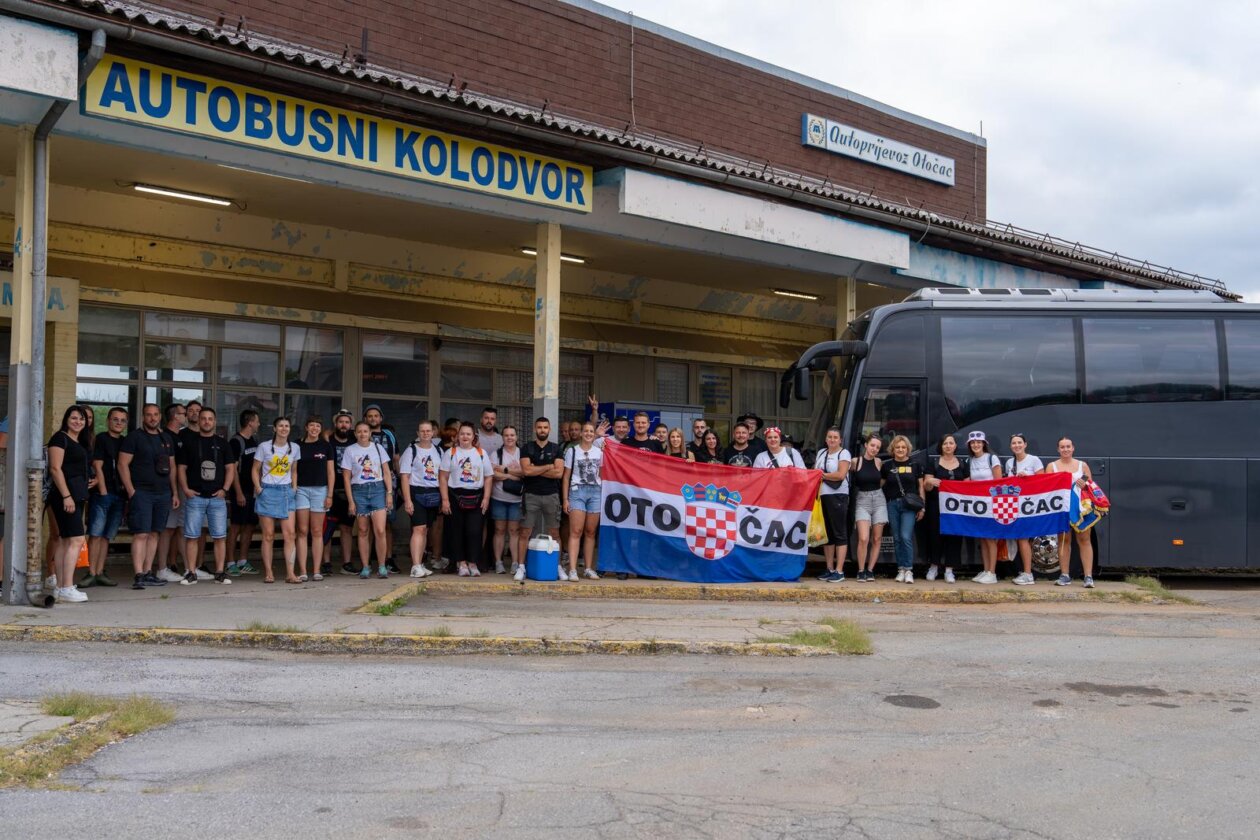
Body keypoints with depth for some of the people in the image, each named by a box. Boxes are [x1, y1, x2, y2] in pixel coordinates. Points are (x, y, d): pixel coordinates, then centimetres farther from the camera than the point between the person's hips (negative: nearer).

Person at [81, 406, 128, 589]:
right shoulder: (101, 439, 0)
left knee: (107, 536, 7)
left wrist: (127, 491, 9)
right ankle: (91, 573, -5)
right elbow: (98, 467, -6)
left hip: (119, 496, 5)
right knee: (95, 534, -6)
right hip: (102, 494, -5)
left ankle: (100, 573, 11)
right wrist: (103, 491, -11)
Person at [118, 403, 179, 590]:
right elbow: (123, 464, -7)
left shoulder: (166, 438, 16)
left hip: (163, 493, 6)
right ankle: (138, 575, -13)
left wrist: (174, 493, 15)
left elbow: (172, 467, 20)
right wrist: (131, 491, -13)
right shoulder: (134, 437, -2)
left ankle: (148, 573, 15)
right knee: (141, 534, -10)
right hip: (141, 492, -6)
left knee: (153, 534, 9)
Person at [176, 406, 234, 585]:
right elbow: (181, 468, 7)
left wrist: (225, 489, -2)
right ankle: (191, 573, 4)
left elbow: (230, 468, 10)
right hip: (195, 496, -1)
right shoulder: (189, 442, 8)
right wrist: (185, 489, -5)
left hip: (217, 497, 1)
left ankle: (219, 572, 5)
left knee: (219, 536, 0)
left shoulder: (222, 443, 11)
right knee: (192, 536, -2)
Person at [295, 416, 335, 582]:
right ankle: (302, 571, -2)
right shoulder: (298, 445, 6)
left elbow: (331, 472, 5)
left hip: (320, 489, 0)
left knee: (317, 532, 2)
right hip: (301, 489, 0)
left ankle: (317, 571, 4)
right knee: (302, 532, -2)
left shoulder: (326, 446, 6)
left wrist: (329, 495, -1)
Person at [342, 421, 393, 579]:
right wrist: (351, 501, -3)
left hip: (377, 489, 0)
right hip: (359, 490, 0)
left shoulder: (378, 447, 8)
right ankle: (365, 567, 11)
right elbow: (346, 477, 2)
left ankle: (382, 566, 0)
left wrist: (389, 492, -1)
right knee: (363, 531, 4)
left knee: (380, 530, -9)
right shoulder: (350, 450, 3)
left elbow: (386, 472, 9)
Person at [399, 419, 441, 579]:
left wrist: (443, 498, 9)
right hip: (417, 493, -5)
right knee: (419, 529, -13)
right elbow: (404, 476, -5)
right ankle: (416, 567, -18)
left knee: (425, 530, 8)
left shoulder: (438, 451, 13)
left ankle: (420, 564, 14)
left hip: (434, 494, 5)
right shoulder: (411, 451, -1)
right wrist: (407, 500, -13)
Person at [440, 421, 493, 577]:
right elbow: (443, 477, 1)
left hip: (476, 497, 0)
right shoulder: (450, 453, 5)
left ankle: (473, 564, 1)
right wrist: (445, 499, -6)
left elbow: (488, 477, 8)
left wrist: (486, 498, -1)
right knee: (457, 531, 2)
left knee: (474, 531, -6)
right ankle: (462, 563, 10)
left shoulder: (481, 453, 10)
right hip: (455, 496, 0)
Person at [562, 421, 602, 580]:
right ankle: (572, 570, -13)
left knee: (590, 532, 6)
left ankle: (589, 568, 13)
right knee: (576, 531, -10)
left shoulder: (599, 452, 11)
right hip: (577, 491, -3)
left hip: (595, 492, 3)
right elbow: (566, 476, 4)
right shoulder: (572, 451, 4)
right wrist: (565, 499, -1)